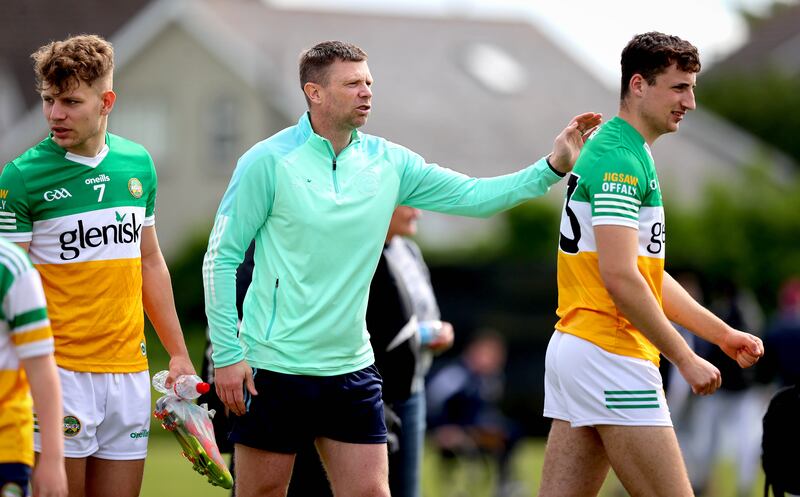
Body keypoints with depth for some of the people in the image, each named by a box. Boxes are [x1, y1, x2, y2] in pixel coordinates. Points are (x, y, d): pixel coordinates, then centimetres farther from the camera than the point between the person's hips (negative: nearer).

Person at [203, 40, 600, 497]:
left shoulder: (388, 163, 5)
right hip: (274, 368, -4)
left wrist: (553, 167, -7)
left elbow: (473, 196, 6)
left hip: (351, 368, 4)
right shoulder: (269, 162, -8)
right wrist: (227, 353, -12)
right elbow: (222, 257, -7)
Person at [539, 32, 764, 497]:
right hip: (610, 354, -10)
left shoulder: (629, 154, 19)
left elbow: (649, 274, 24)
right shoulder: (619, 159, -13)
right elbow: (619, 277, -21)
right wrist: (686, 358, -17)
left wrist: (722, 332, 20)